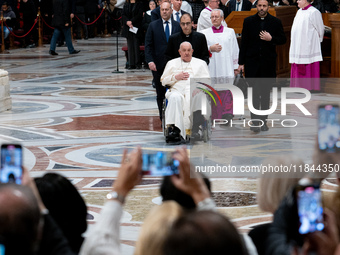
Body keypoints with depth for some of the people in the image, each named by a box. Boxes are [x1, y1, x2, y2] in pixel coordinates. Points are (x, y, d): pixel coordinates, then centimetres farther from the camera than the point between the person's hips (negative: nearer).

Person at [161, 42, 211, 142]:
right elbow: (163, 80, 21)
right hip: (176, 90, 1)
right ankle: (174, 128, -54)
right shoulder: (172, 63, 28)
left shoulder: (200, 63, 26)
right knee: (175, 98, -39)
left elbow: (207, 81, 15)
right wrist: (176, 77, 5)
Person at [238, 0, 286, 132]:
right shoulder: (248, 21, 3)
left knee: (265, 92, 7)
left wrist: (271, 39, -14)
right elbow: (244, 42, 4)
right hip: (252, 61, -1)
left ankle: (263, 121, 15)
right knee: (254, 92, -7)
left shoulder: (275, 22, 3)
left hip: (268, 62, 1)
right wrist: (241, 62, 0)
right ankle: (255, 121, -9)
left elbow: (283, 39, 7)